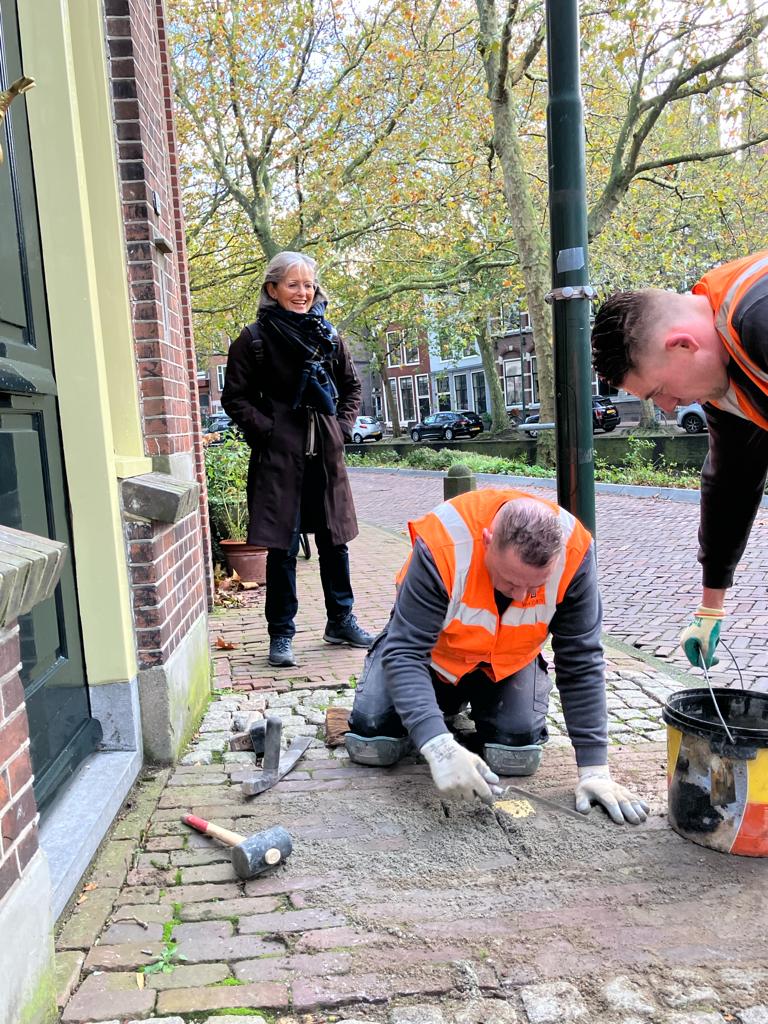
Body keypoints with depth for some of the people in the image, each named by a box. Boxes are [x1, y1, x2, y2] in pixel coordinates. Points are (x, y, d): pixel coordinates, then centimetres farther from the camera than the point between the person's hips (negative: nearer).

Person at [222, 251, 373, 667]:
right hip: (279, 456, -4)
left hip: (326, 454, 4)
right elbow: (235, 397, -1)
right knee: (282, 547, 0)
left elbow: (351, 386, 18)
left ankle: (341, 621, 27)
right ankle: (281, 633, 12)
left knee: (334, 540, 11)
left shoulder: (328, 335, 8)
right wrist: (266, 430, -10)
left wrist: (343, 426, 6)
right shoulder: (255, 338, -3)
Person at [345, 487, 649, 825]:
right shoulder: (442, 546, -39)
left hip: (509, 661, 1)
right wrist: (439, 747, -51)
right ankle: (447, 705, 20)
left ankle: (477, 706, 17)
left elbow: (581, 662, -23)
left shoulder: (573, 552, -31)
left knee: (517, 755, -19)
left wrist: (594, 768, -24)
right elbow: (405, 653, -38)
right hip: (434, 651, -1)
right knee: (370, 742, -11)